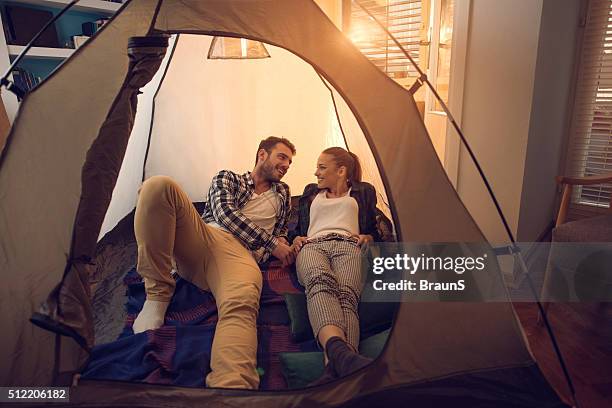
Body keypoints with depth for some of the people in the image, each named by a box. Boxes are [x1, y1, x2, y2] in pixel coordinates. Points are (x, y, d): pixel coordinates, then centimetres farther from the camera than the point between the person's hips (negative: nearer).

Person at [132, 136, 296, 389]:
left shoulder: (282, 193, 31)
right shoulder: (227, 178, 21)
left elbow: (281, 233, 35)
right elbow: (226, 213, 2)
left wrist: (281, 246, 9)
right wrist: (270, 242, -1)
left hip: (241, 254, 0)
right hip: (204, 237, 1)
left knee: (241, 305, -39)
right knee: (159, 186, -27)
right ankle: (158, 295, -20)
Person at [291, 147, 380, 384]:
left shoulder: (363, 191, 32)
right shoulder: (311, 192, 38)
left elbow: (373, 231, 29)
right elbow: (300, 227, 37)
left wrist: (367, 237, 5)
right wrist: (297, 238, 14)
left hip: (348, 245, 0)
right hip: (312, 246, 1)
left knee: (347, 294, -39)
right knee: (320, 281, -41)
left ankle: (334, 367, -66)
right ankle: (340, 352, -69)